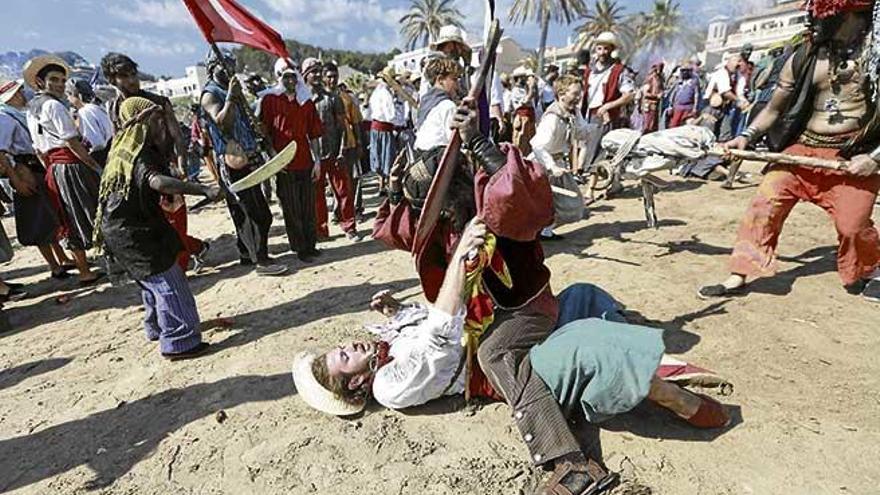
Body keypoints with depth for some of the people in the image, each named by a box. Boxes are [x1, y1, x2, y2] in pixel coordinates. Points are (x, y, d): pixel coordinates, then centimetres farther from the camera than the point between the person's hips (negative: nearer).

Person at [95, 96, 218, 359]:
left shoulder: (126, 145, 6)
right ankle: (179, 342, -1)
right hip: (131, 231, -10)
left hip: (128, 226, 11)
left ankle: (157, 327, 39)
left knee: (154, 279, 23)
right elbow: (158, 181, -46)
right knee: (167, 281, -7)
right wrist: (204, 190, -52)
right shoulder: (140, 155, -24)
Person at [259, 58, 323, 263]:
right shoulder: (270, 99, 1)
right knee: (292, 209, 4)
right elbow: (265, 131, -1)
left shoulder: (306, 101, 10)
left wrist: (317, 160, 5)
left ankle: (310, 245, 22)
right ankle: (300, 248, 16)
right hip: (283, 164, -3)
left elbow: (313, 133, 10)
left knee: (309, 207, 9)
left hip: (305, 162, 3)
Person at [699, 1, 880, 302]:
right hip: (801, 149, 2)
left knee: (852, 225, -3)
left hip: (854, 157, -1)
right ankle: (738, 276, -5)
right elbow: (775, 108, 7)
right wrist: (747, 136, -8)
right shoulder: (804, 57, 1)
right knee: (764, 205, -12)